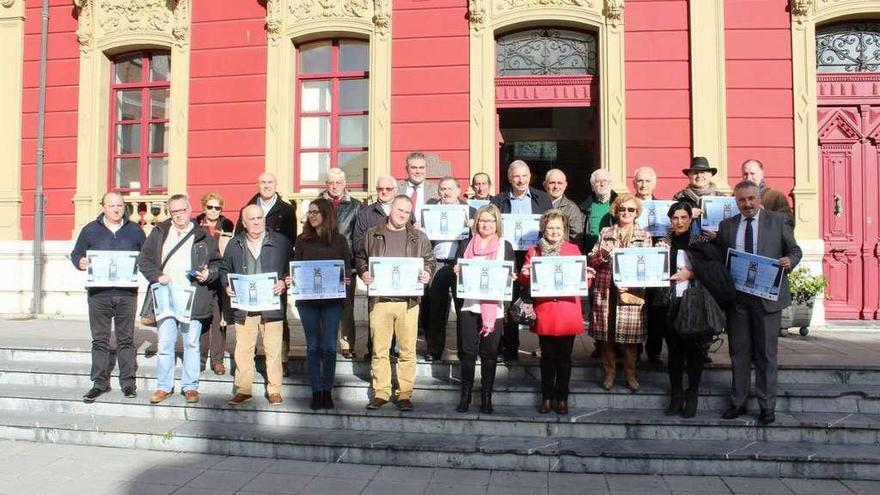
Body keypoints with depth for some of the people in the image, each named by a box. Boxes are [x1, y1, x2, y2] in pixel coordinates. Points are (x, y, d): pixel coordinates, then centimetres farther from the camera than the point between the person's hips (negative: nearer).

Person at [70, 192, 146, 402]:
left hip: (127, 292, 0)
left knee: (126, 339, 4)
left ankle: (128, 382, 11)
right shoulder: (90, 230, 8)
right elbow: (76, 254, 12)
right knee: (99, 340, 5)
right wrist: (80, 262, -10)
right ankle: (100, 383, 13)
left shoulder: (135, 230, 10)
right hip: (98, 293, 0)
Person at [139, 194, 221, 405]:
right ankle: (164, 386, 17)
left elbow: (217, 263, 11)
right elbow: (144, 259, 9)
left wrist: (209, 274, -8)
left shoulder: (203, 236, 6)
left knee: (191, 344, 6)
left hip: (193, 299, -1)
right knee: (165, 345, 5)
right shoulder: (159, 233, 9)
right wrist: (157, 276, -5)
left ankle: (190, 386, 16)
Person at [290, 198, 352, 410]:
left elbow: (347, 268, 6)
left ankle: (327, 391, 10)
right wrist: (291, 279, -10)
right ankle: (316, 391, 13)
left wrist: (345, 279, -15)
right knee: (313, 346, 5)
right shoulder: (303, 240, 9)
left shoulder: (339, 240, 5)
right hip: (307, 299, 1)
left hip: (332, 299, -1)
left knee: (329, 346, -2)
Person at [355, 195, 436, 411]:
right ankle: (380, 392, 15)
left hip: (408, 301, 0)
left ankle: (405, 394, 10)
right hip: (379, 300, 0)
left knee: (408, 351, 1)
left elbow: (429, 261, 15)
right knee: (379, 349, 4)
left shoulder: (419, 238, 11)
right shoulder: (372, 234, 10)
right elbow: (360, 258, 16)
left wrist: (427, 273, -5)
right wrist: (363, 273, -3)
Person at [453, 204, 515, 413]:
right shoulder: (467, 244, 11)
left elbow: (511, 275, 9)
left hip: (494, 307, -1)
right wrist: (457, 271, -8)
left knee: (489, 353, 4)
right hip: (469, 304, 1)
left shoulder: (505, 246, 8)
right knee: (467, 351, 1)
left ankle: (486, 397, 14)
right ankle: (465, 396, 12)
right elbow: (457, 269, 13)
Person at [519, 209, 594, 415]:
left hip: (567, 313, 0)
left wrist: (587, 276, -14)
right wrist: (525, 274, -17)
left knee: (564, 358, 6)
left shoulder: (574, 249, 7)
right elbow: (525, 280, 4)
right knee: (547, 357, 8)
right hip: (544, 312, 0)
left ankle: (562, 398, 17)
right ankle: (547, 397, 18)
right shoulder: (534, 251, 7)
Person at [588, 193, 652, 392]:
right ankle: (608, 373, 18)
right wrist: (602, 254, -14)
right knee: (606, 333, 4)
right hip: (606, 291, 1)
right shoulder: (605, 233, 11)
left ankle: (630, 374, 18)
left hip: (632, 291, -1)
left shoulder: (644, 236, 9)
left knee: (630, 335, 2)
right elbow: (592, 260, 6)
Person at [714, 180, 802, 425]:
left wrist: (789, 261, -16)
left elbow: (795, 250, 5)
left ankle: (767, 406, 17)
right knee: (739, 352, 12)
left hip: (767, 296, -2)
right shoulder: (726, 225, 8)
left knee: (766, 354, 5)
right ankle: (738, 403, 23)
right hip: (736, 296, 3)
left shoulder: (778, 221, 2)